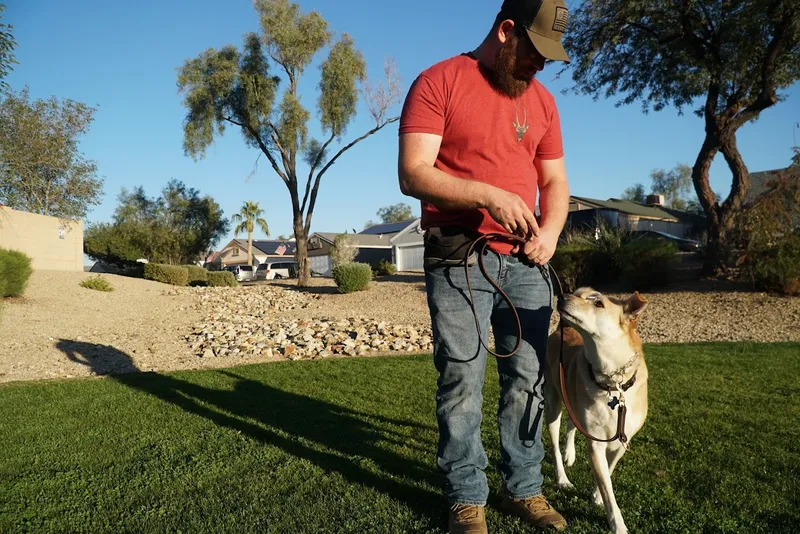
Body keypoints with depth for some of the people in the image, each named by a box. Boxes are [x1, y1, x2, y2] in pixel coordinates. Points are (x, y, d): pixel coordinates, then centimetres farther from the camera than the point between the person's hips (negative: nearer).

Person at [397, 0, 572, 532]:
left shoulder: (541, 98, 14)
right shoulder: (438, 83, -3)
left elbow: (555, 181, 16)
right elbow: (413, 174, -12)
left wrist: (550, 230, -4)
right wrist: (487, 195, -24)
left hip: (525, 261, 5)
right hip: (459, 260, -5)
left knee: (528, 380, 8)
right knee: (462, 383, -2)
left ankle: (525, 489, 23)